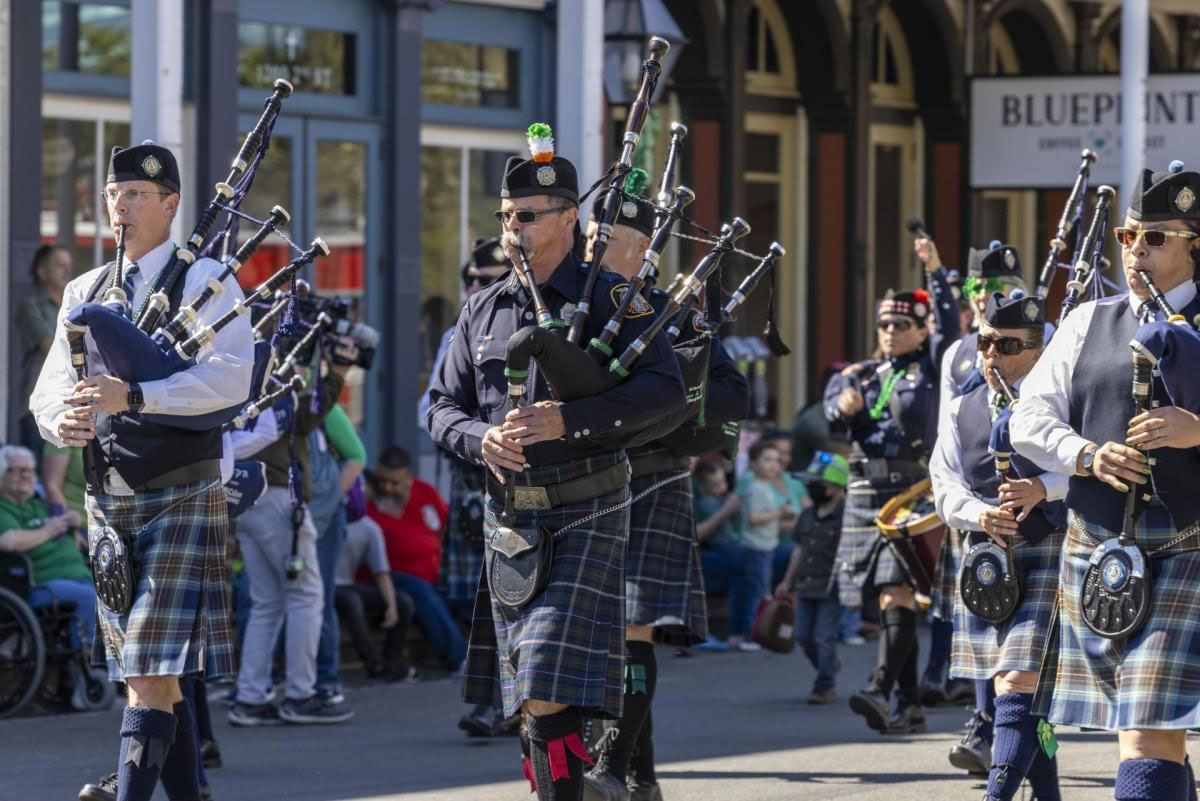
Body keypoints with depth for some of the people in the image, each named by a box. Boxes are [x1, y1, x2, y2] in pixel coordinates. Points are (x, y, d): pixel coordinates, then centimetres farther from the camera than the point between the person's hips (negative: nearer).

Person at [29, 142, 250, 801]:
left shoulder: (205, 282, -2)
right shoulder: (86, 292, 15)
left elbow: (230, 378, -16)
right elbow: (51, 387, 10)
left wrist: (135, 396, -26)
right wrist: (62, 422, -14)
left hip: (181, 497, -6)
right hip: (107, 497, 6)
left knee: (153, 673, -12)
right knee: (148, 679, 10)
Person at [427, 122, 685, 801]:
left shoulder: (609, 298, -4)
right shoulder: (483, 310, 12)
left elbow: (666, 390, -14)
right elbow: (444, 406, 13)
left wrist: (565, 421, -23)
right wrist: (481, 439, -10)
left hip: (585, 515, -6)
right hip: (508, 515, 6)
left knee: (551, 693, -15)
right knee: (527, 697, 10)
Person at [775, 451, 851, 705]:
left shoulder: (845, 517, -12)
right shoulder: (807, 516, 11)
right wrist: (788, 581, 22)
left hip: (831, 588, -7)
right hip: (806, 586, 7)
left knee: (824, 637, -6)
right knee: (803, 635, 9)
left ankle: (825, 686, 4)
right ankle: (830, 665, 33)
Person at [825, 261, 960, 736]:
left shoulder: (930, 368, 7)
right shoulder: (860, 375, 18)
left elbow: (949, 327, -8)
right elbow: (833, 410, 1)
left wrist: (935, 272, -10)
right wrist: (844, 405, -21)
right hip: (867, 495, 5)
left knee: (898, 593, -17)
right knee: (890, 602, 6)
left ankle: (880, 690, -29)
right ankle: (911, 705, 10)